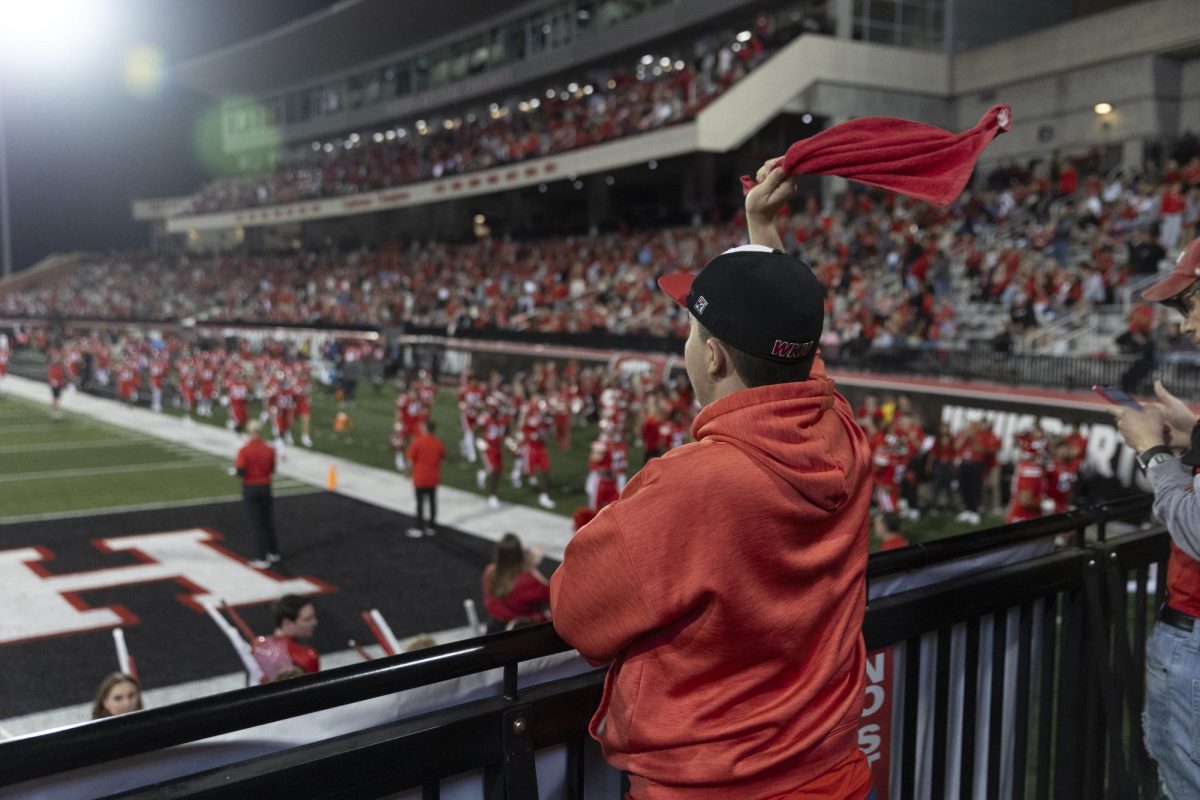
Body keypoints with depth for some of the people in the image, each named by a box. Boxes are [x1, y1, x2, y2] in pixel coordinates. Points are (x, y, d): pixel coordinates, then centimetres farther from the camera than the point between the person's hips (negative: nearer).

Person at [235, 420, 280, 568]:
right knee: (269, 521, 17)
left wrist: (236, 467, 3)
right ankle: (274, 552, 27)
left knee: (257, 524, 2)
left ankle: (262, 559, 4)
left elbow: (241, 471, -18)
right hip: (265, 488, 3)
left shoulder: (244, 450, -15)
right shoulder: (269, 449, -5)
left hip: (250, 488, -3)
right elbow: (272, 469, 0)